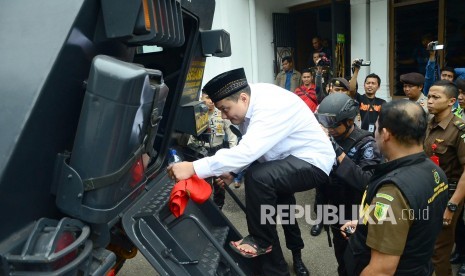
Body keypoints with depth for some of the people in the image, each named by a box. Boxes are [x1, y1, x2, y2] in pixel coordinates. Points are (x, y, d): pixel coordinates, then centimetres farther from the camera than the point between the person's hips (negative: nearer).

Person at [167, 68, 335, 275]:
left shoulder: (271, 107, -31)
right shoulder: (252, 102, -3)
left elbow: (247, 152, -41)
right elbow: (249, 149, 7)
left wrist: (193, 168, -41)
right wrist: (232, 171, -6)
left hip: (312, 163, -10)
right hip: (288, 160, 10)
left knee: (257, 177, -32)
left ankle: (261, 241, -7)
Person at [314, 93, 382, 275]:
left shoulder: (366, 143, -17)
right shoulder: (330, 137, -1)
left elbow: (367, 182, -31)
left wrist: (340, 154, -32)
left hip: (355, 217, -5)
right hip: (335, 213, 5)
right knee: (341, 257, 22)